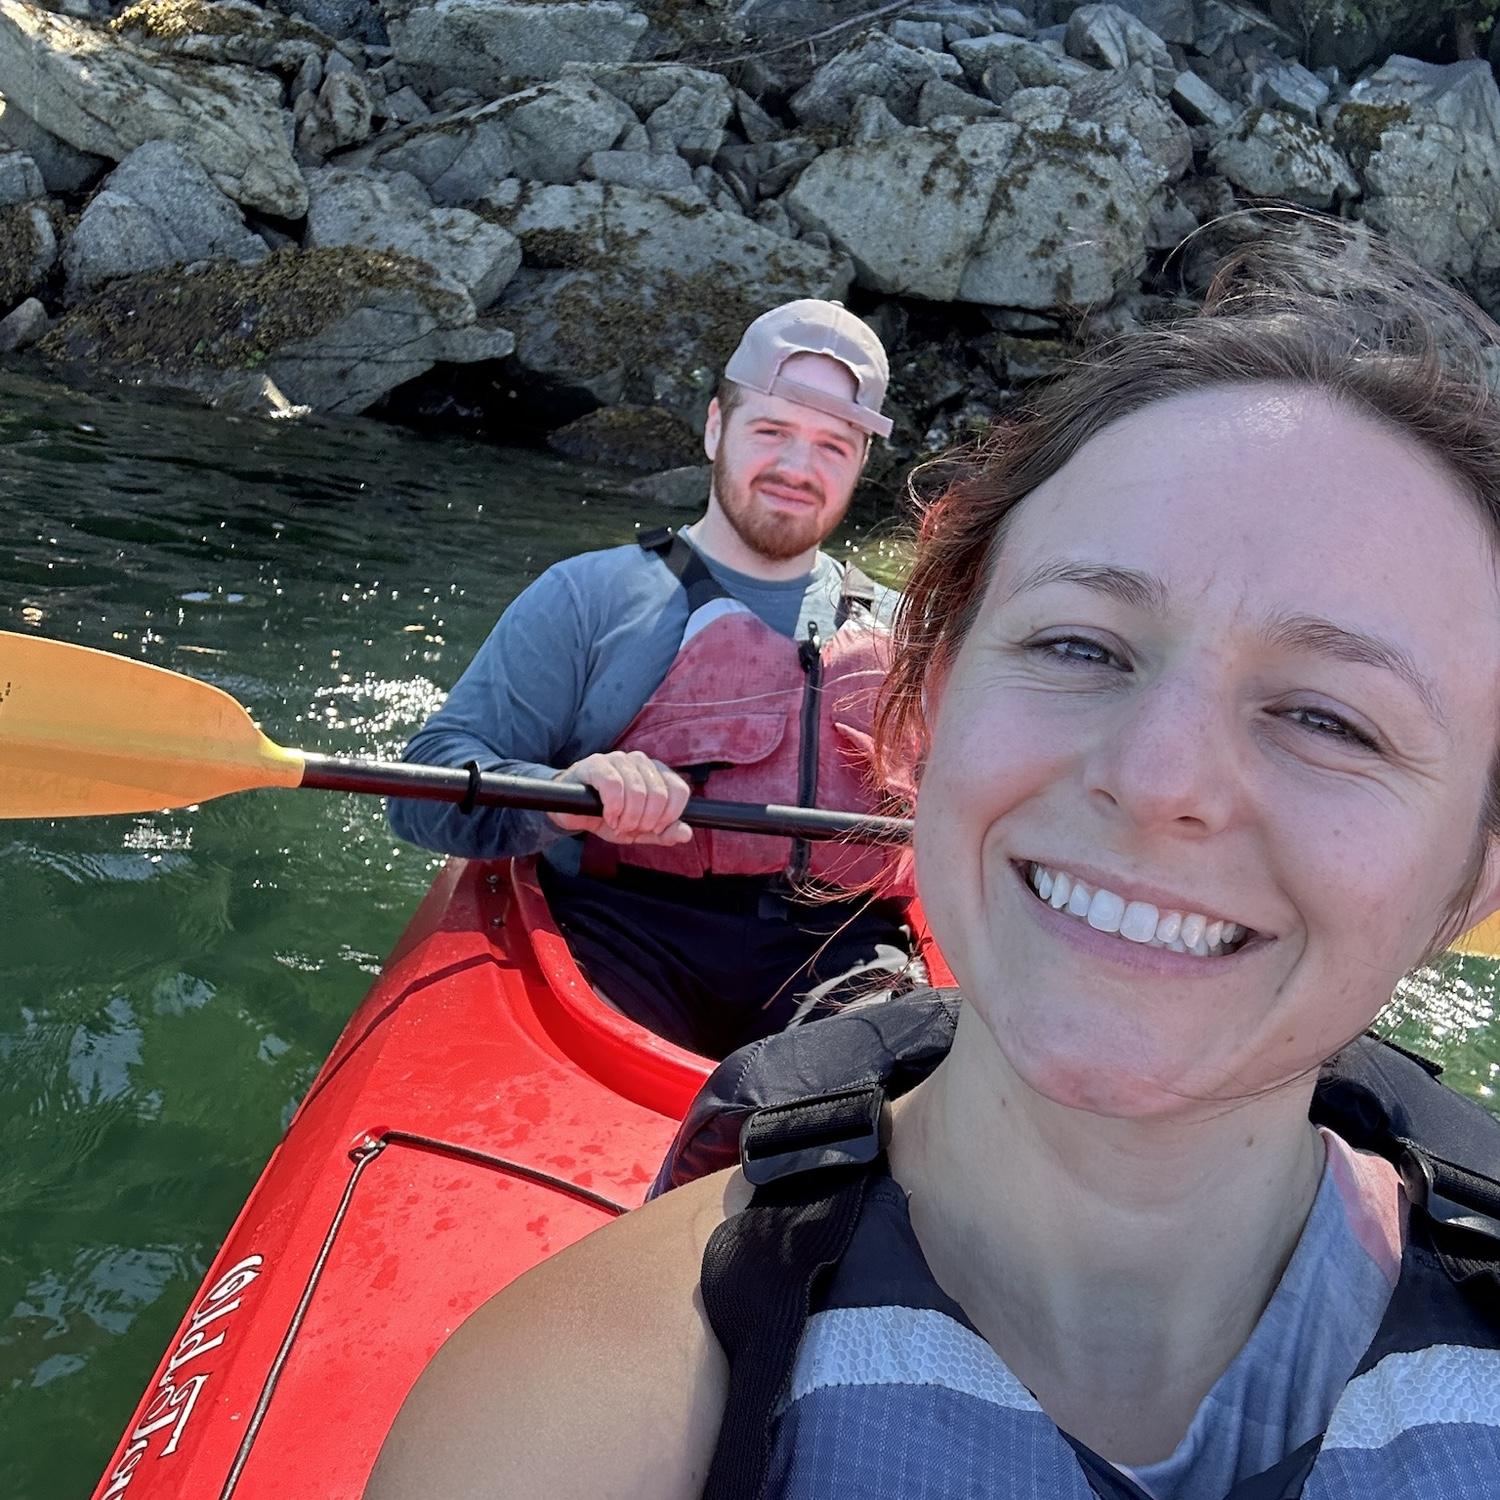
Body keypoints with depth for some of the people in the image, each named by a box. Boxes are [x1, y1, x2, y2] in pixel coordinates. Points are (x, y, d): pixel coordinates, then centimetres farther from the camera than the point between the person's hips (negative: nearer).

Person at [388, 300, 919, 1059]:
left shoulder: (901, 632, 21)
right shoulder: (592, 595, 9)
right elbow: (429, 787, 1)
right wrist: (558, 797, -21)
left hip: (839, 951, 3)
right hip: (629, 934, -2)